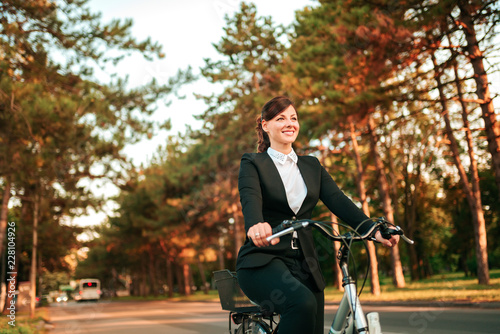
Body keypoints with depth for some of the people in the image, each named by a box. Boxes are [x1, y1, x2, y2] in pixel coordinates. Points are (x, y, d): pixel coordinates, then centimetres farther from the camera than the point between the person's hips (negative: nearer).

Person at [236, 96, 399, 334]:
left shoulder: (312, 166, 17)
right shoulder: (253, 164, 3)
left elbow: (337, 200, 3)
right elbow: (250, 199, -18)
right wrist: (255, 226, -41)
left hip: (304, 265, 5)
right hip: (263, 261, -5)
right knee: (302, 303, -33)